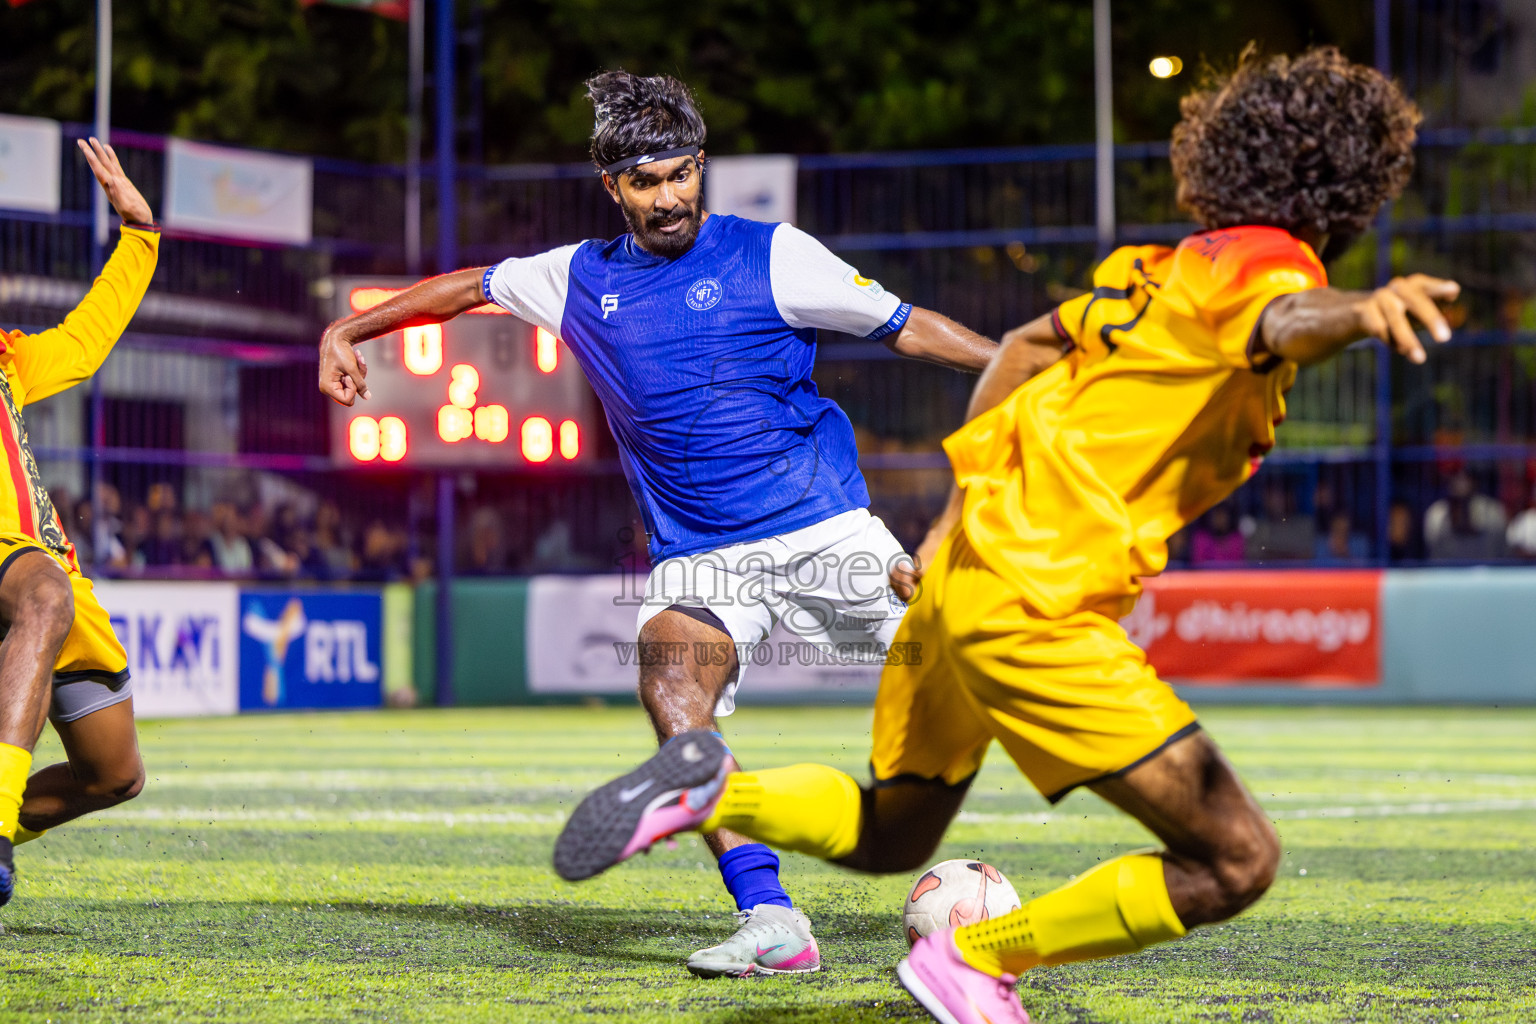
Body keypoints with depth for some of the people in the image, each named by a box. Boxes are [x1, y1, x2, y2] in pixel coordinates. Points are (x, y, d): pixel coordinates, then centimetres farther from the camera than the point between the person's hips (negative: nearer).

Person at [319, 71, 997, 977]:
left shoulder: (771, 255, 0)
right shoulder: (581, 278, 10)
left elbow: (903, 326, 4)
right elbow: (465, 288, 26)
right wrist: (350, 330, 25)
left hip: (823, 529, -1)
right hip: (696, 555, 1)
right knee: (672, 695, -26)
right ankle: (772, 923, -31)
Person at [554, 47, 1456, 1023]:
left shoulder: (1162, 268, 16)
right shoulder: (1265, 267, -11)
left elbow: (1027, 345, 29)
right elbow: (1287, 323, -37)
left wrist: (963, 508, 35)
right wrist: (1357, 310, -60)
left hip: (959, 567, 10)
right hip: (1036, 607, -10)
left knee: (885, 837, 31)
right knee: (1236, 862, -7)